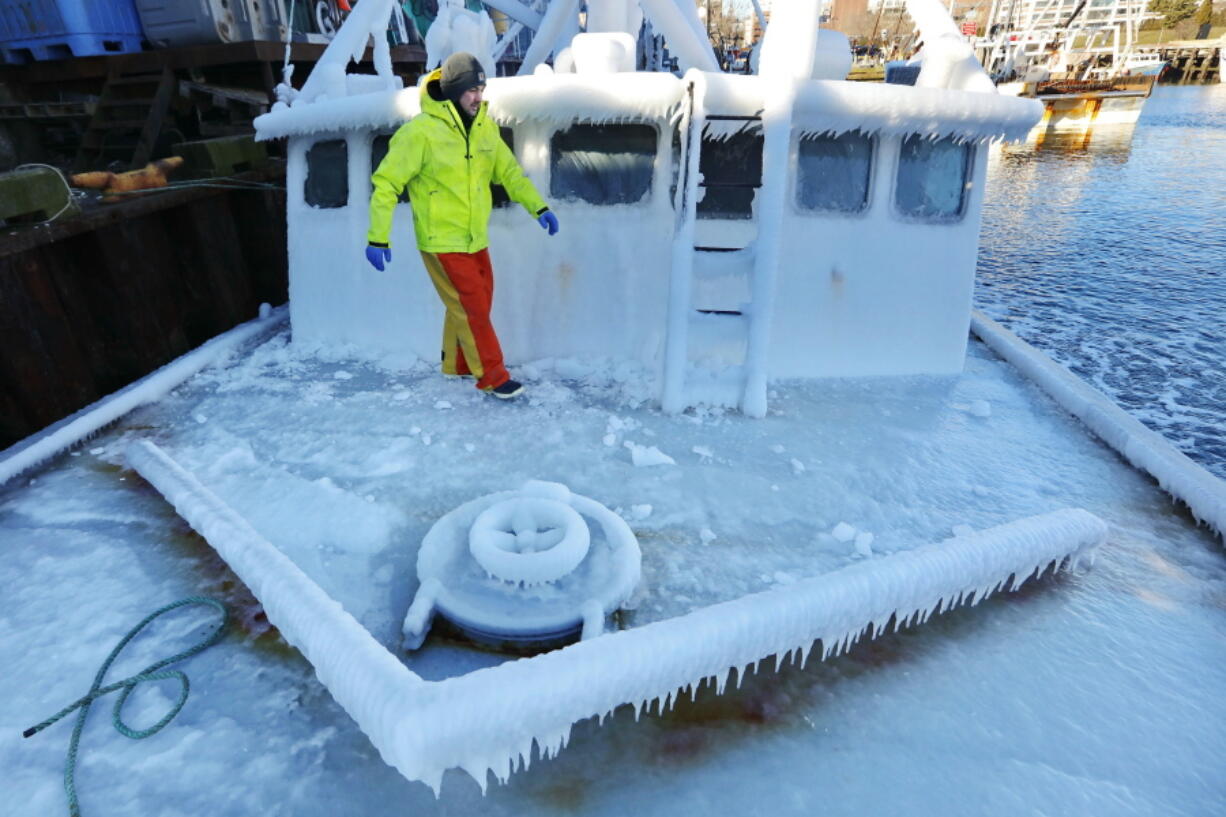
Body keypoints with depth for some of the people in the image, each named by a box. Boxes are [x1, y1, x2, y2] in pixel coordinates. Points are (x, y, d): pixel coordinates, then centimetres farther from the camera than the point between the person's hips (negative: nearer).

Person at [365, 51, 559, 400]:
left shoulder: (485, 126, 3)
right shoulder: (421, 130, -15)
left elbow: (508, 170, 11)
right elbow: (386, 182, -12)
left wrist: (538, 207, 0)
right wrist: (378, 238, -15)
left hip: (476, 238, 7)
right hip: (442, 241, -7)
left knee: (478, 303, 15)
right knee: (472, 308, -3)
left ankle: (458, 364, 34)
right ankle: (492, 377, 11)